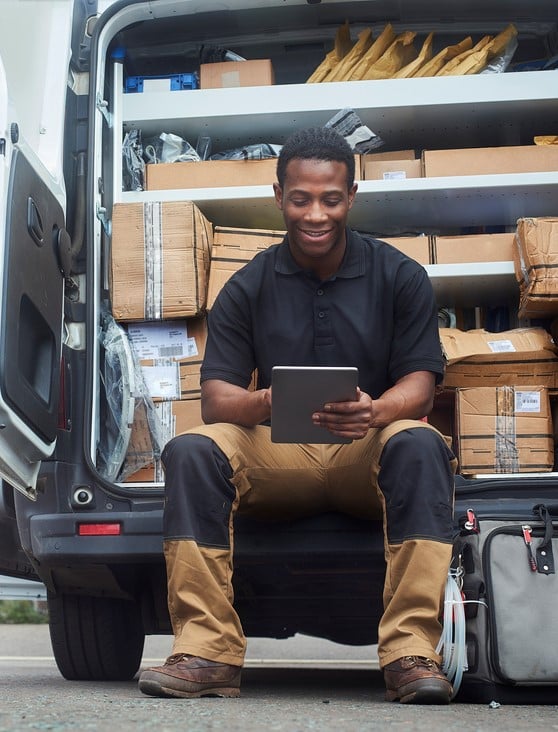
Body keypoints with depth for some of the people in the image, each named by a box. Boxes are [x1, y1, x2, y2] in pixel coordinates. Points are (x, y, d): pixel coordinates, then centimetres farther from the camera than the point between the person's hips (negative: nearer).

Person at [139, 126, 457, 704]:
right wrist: (262, 404, -28)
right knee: (191, 450, -26)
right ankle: (207, 654, -27)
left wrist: (376, 412, -29)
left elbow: (420, 386, -3)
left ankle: (411, 655, -35)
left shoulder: (399, 277, 4)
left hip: (368, 452, -1)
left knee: (418, 445, -34)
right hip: (277, 458, 1)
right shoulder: (248, 288, 6)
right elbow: (215, 398, -2)